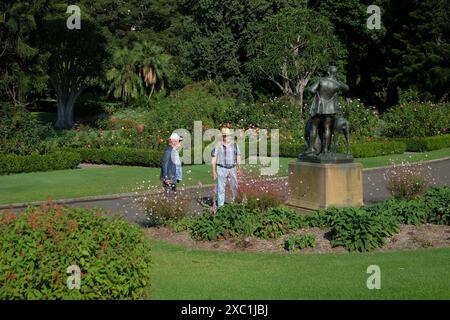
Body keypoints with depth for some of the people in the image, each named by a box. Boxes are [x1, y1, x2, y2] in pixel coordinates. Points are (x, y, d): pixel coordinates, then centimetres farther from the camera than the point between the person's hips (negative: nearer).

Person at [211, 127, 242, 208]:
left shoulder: (234, 145, 7)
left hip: (232, 169, 3)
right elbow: (213, 160, -3)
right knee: (221, 188, 0)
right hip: (221, 169, -3)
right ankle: (220, 206, 6)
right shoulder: (218, 146, -5)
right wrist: (214, 172, -7)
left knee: (235, 187, 9)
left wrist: (240, 169, 6)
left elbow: (238, 157, 12)